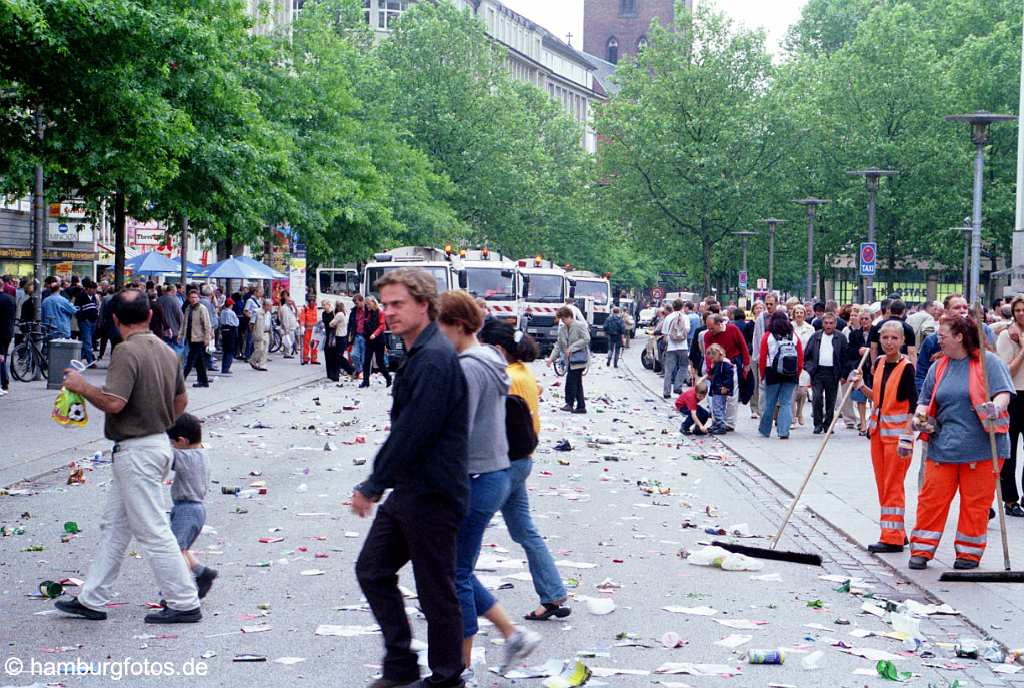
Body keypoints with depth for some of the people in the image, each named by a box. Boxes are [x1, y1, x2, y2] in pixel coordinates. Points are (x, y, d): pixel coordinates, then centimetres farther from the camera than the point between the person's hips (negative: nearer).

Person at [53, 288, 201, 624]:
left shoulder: (126, 351, -19)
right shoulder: (167, 351, 8)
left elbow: (113, 402, -26)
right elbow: (181, 400, 17)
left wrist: (81, 386, -11)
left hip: (135, 451, -9)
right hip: (159, 443, 10)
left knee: (153, 531, -2)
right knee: (114, 526, 15)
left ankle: (185, 604, 3)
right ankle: (92, 599, 22)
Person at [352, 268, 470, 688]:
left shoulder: (435, 358, -20)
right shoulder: (417, 354, 13)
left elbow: (413, 432, -23)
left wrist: (373, 486, -16)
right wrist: (377, 484, 17)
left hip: (432, 496, -11)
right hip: (408, 491, 11)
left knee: (436, 592, 1)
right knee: (372, 570, 14)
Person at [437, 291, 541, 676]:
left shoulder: (468, 367, -18)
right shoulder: (491, 361, 12)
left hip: (474, 481, -10)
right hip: (497, 474, 10)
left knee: (457, 575, 3)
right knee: (460, 571, 18)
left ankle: (462, 668, 13)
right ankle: (513, 635, 21)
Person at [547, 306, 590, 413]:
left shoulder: (580, 325, -9)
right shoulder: (562, 329, 11)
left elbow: (586, 339, -16)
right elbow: (558, 345, 11)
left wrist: (572, 347, -19)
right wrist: (551, 358, 0)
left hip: (579, 359, -7)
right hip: (570, 360, 8)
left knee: (571, 381, -12)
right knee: (577, 383, 10)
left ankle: (570, 404, -6)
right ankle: (581, 406, 15)